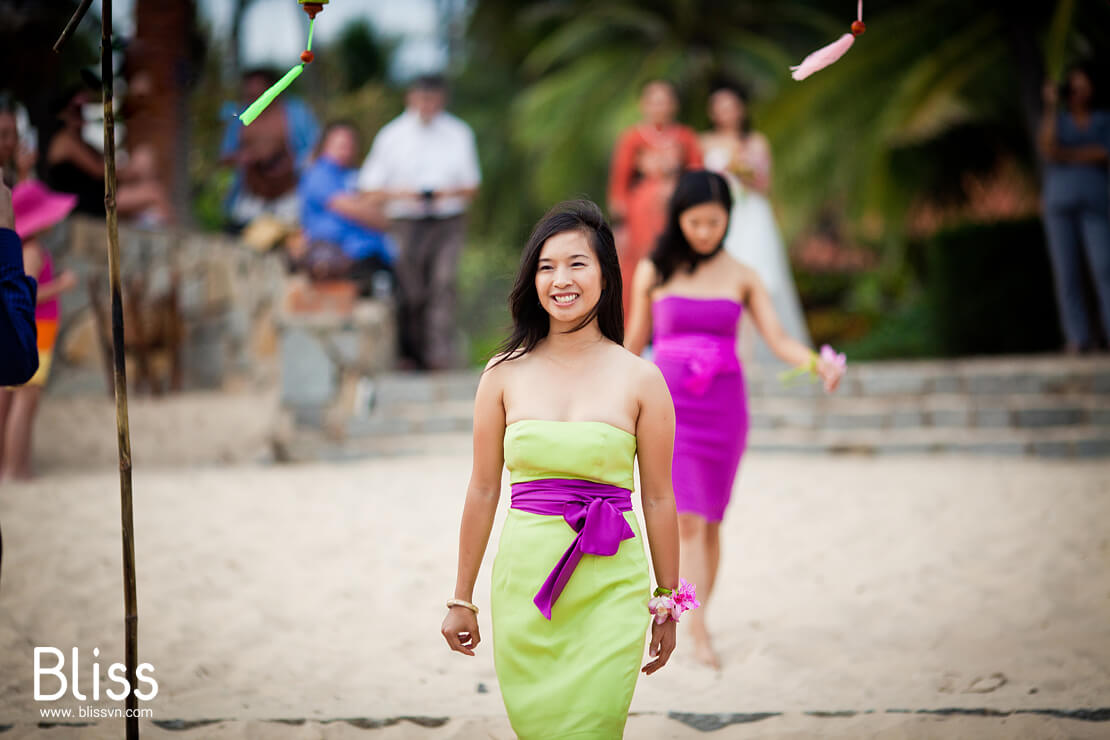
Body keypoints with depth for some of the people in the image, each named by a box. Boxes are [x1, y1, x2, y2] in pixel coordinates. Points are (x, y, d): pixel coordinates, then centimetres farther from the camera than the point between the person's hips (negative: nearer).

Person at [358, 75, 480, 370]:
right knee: (410, 291, -2)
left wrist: (450, 193, -10)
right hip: (407, 222, -1)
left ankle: (440, 353, -20)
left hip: (448, 222, 1)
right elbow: (369, 187, 4)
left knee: (445, 282, -16)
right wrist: (401, 194, -15)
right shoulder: (392, 135, 4)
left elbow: (472, 186, 13)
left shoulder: (459, 133, 10)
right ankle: (411, 353, 15)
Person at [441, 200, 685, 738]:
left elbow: (658, 499, 5)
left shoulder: (641, 380, 0)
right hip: (524, 588, 2)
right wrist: (461, 599, 10)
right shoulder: (505, 373, 3)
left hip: (611, 589, -1)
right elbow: (483, 491, 7)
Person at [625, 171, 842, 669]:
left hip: (722, 407, 2)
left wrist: (817, 363, -23)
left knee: (708, 522, 7)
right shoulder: (654, 273, 2)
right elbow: (634, 341, 11)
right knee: (685, 519, -12)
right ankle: (698, 633, -15)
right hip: (669, 404, -2)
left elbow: (777, 338, -3)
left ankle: (689, 618, 22)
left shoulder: (742, 278, 4)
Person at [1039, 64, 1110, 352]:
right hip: (1059, 199, 1)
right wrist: (1051, 106, -9)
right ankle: (1079, 337, -5)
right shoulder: (1055, 120, 13)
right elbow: (1048, 150, -7)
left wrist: (1067, 155, -7)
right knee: (1067, 271, -4)